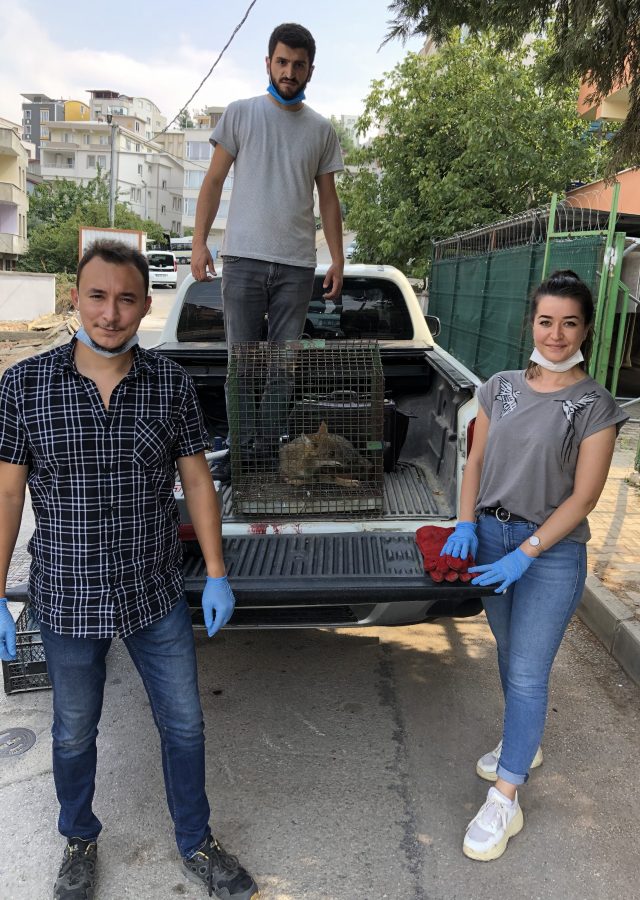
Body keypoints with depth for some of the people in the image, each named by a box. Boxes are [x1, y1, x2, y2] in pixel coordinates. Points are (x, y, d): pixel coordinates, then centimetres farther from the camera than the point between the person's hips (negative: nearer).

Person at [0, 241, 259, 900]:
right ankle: (79, 843, 47)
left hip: (157, 596, 1)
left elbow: (196, 481, 0)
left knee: (184, 726, 14)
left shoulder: (171, 384, -6)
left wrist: (216, 574, 0)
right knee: (74, 734, 19)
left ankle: (196, 845, 40)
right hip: (68, 600, -1)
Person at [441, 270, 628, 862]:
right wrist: (466, 525, -7)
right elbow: (477, 460, 7)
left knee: (527, 674, -2)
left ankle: (504, 802, 10)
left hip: (552, 552, -5)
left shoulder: (595, 405, -10)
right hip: (491, 536, 5)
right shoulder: (501, 388, 3)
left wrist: (526, 553, -19)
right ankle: (525, 744, 43)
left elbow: (584, 495, -13)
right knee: (510, 655, 19)